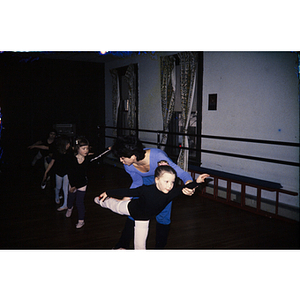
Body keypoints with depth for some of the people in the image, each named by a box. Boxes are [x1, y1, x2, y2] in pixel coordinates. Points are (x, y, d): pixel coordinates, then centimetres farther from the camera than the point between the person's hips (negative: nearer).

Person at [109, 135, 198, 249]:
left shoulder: (157, 156, -44)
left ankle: (159, 246, 18)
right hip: (146, 178, 3)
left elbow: (182, 173, -42)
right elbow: (137, 182, -10)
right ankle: (123, 244, 18)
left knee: (163, 214, -4)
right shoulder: (128, 165, -29)